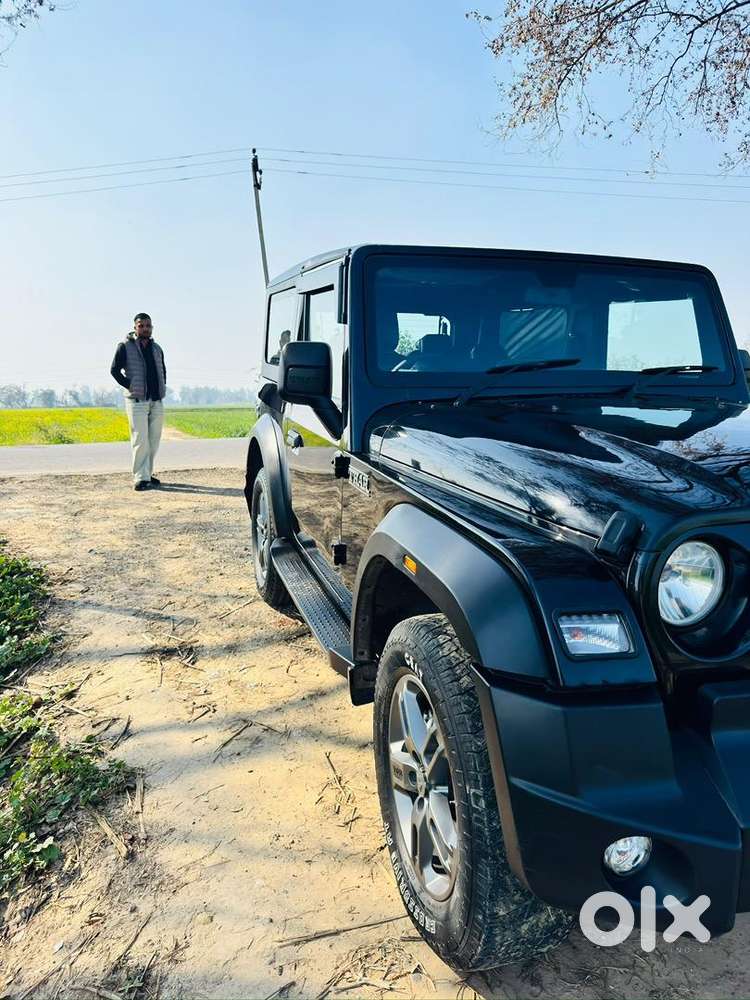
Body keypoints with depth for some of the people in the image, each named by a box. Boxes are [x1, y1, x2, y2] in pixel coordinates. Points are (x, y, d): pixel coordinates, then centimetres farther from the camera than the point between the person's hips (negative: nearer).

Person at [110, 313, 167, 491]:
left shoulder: (157, 349, 16)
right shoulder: (125, 347, 0)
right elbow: (115, 370, -3)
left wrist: (163, 388, 13)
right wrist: (130, 386, -10)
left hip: (156, 401, 6)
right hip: (137, 401, -6)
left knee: (154, 440, 7)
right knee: (140, 440, -9)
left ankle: (147, 474, 18)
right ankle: (140, 478, -8)